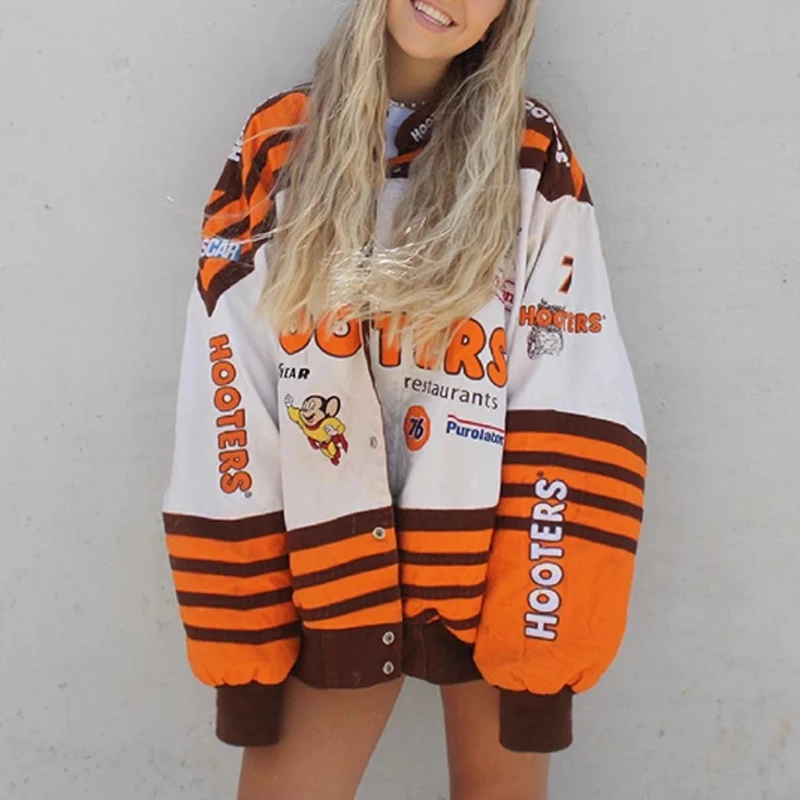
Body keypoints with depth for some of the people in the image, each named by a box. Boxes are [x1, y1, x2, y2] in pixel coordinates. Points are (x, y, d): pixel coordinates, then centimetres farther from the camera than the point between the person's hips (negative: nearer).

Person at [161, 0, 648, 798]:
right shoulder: (276, 147, -1)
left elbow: (576, 403, -10)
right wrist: (242, 641, -5)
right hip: (336, 558, 1)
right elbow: (226, 406, -4)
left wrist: (544, 641, -15)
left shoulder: (534, 156, -3)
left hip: (493, 554, 0)